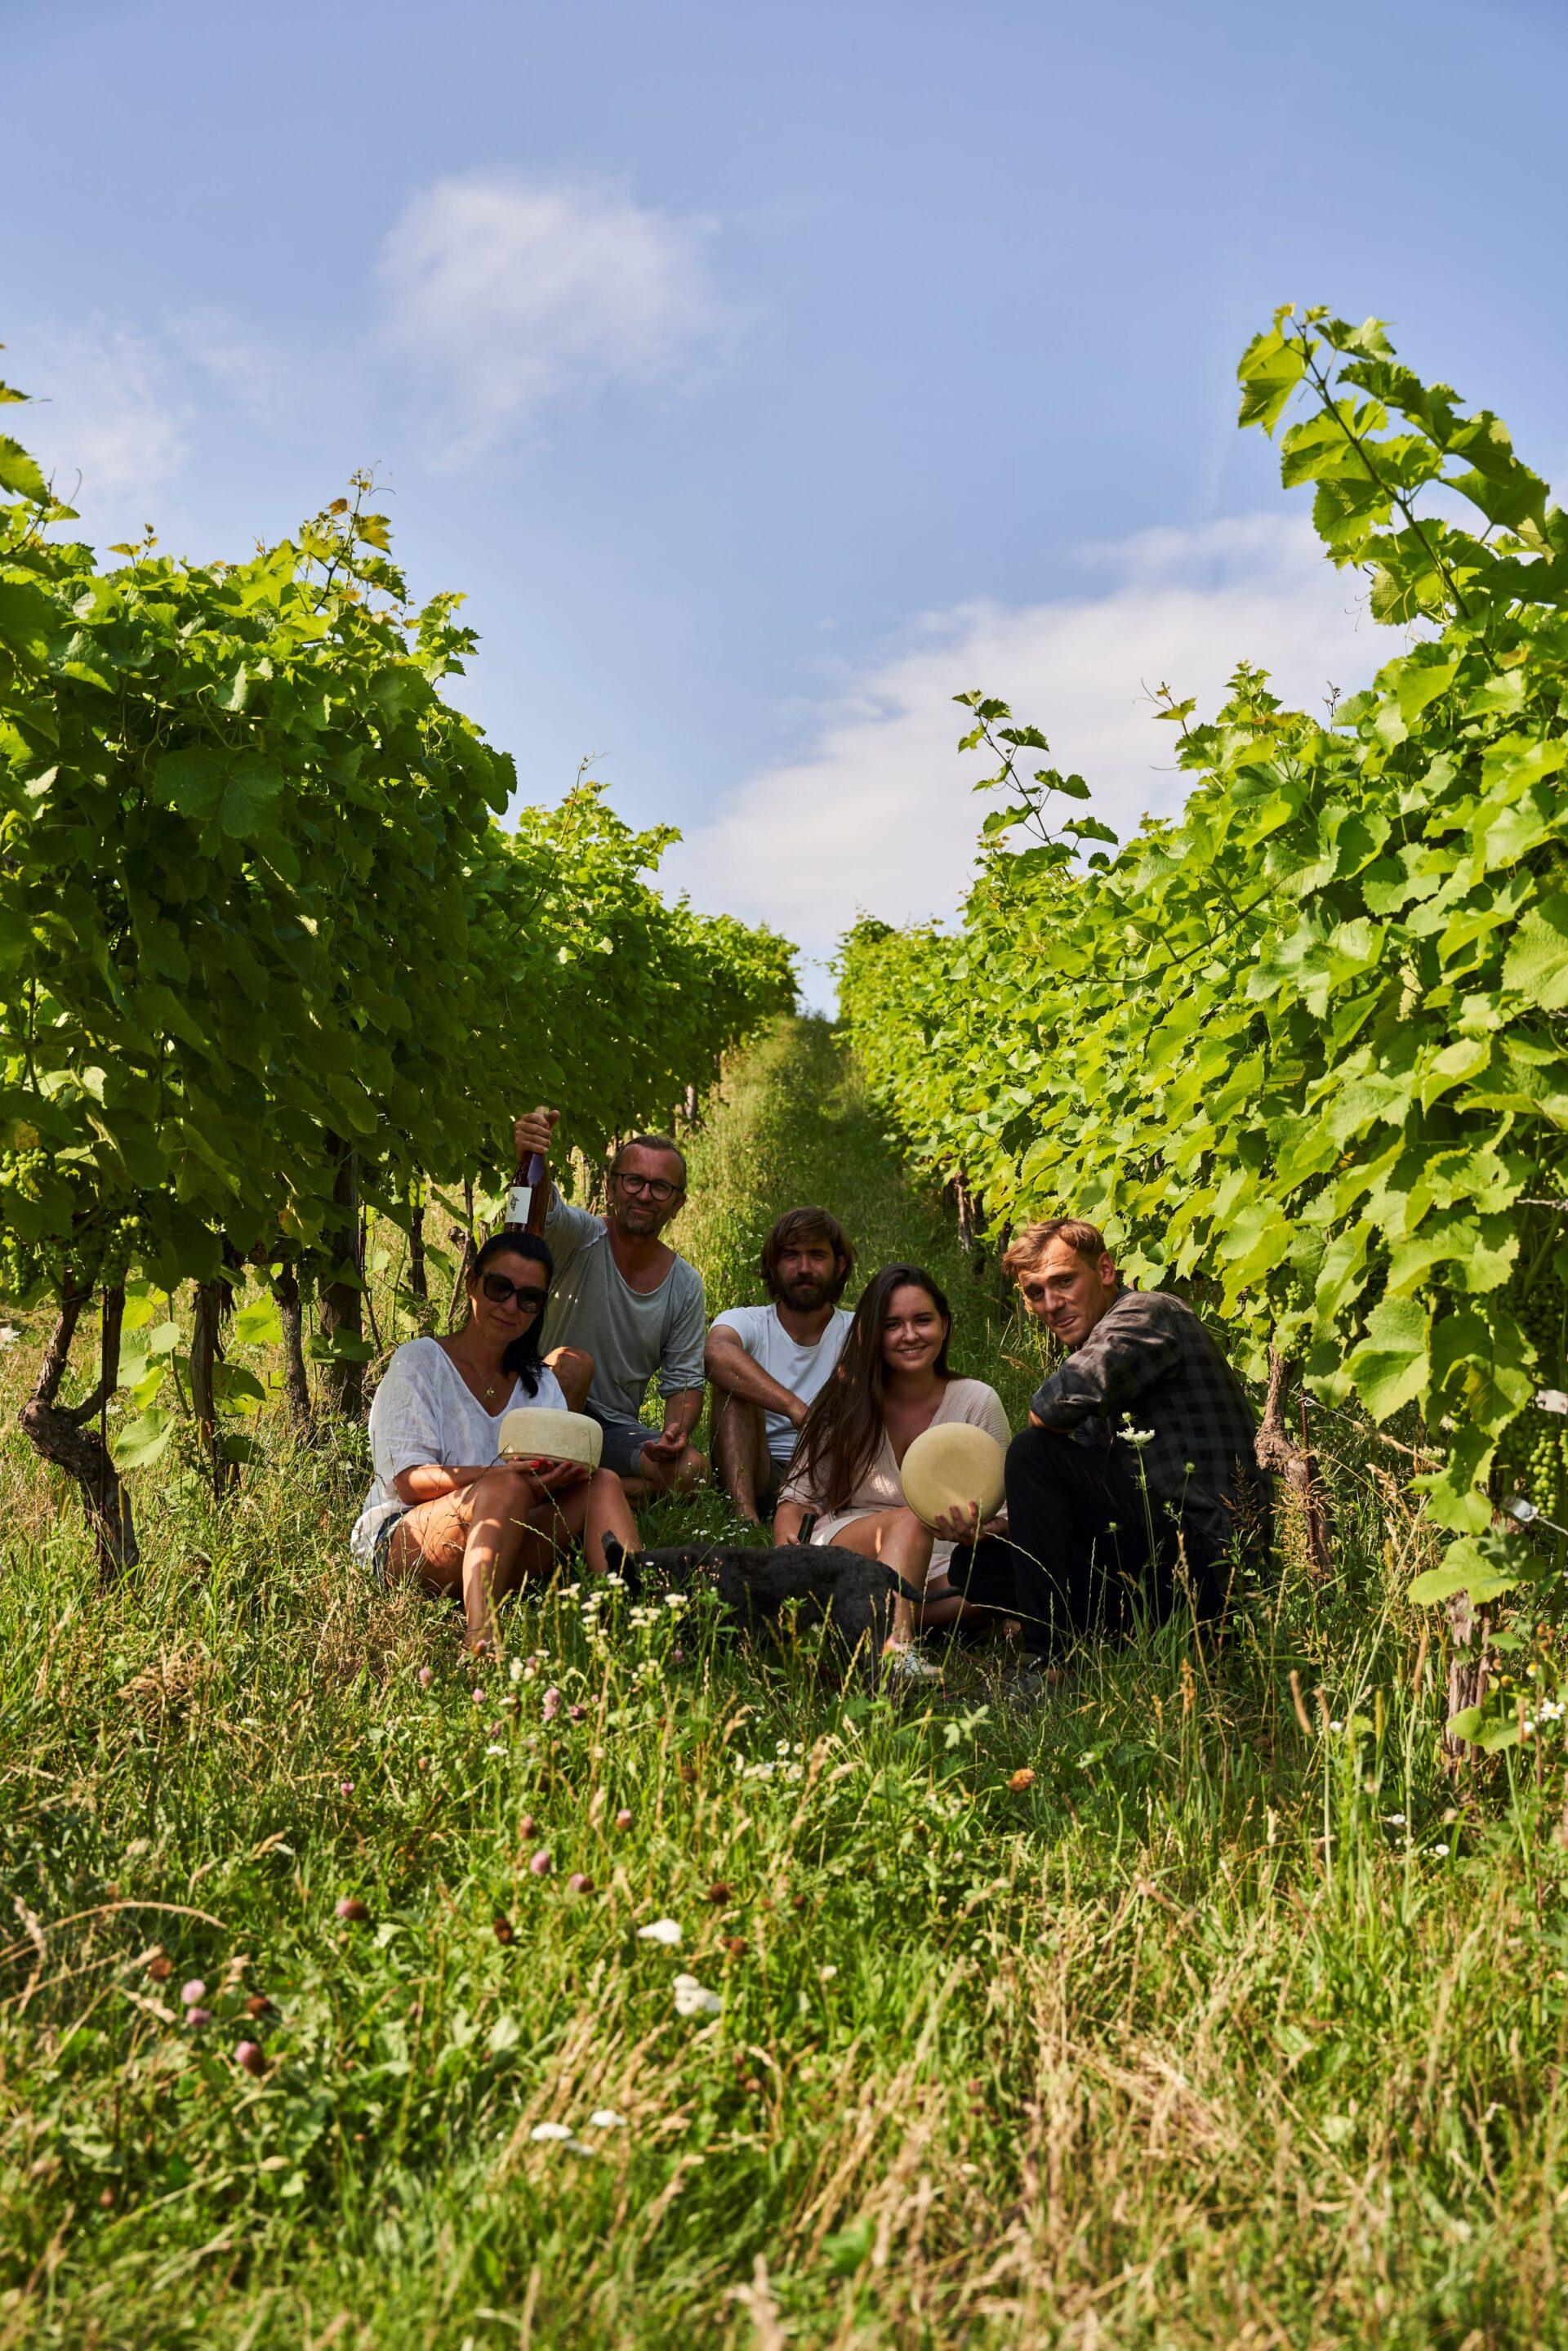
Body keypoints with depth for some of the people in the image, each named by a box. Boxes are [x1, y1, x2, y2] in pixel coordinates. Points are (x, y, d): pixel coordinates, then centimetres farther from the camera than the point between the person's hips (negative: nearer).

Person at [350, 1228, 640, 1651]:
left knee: (603, 1483, -18)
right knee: (508, 1488, -34)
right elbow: (409, 1482, -13)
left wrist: (566, 1471, -23)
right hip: (399, 1543, -5)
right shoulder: (418, 1362, 0)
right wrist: (510, 1474, -28)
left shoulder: (540, 1383, 17)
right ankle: (482, 1642, -51)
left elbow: (558, 1469, 4)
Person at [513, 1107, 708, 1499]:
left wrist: (677, 1431, -16)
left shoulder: (686, 1286, 3)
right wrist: (532, 1159, -57)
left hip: (616, 1429, 4)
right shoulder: (581, 1238, -9)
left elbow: (683, 1382, 7)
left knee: (690, 1469, -24)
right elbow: (544, 1209, -34)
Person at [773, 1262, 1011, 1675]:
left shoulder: (978, 1401, 5)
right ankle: (894, 1647, -53)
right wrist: (788, 1545, -19)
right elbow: (798, 1497, 4)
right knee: (910, 1518, -32)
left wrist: (977, 1528, -21)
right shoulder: (844, 1404, 4)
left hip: (934, 1571, 1)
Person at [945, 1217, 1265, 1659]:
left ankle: (1050, 1656, -14)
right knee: (976, 1564, 11)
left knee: (1033, 1453, -19)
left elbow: (1072, 1395, -31)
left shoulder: (1149, 1311, -9)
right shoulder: (1095, 1343, 19)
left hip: (1206, 1553, -10)